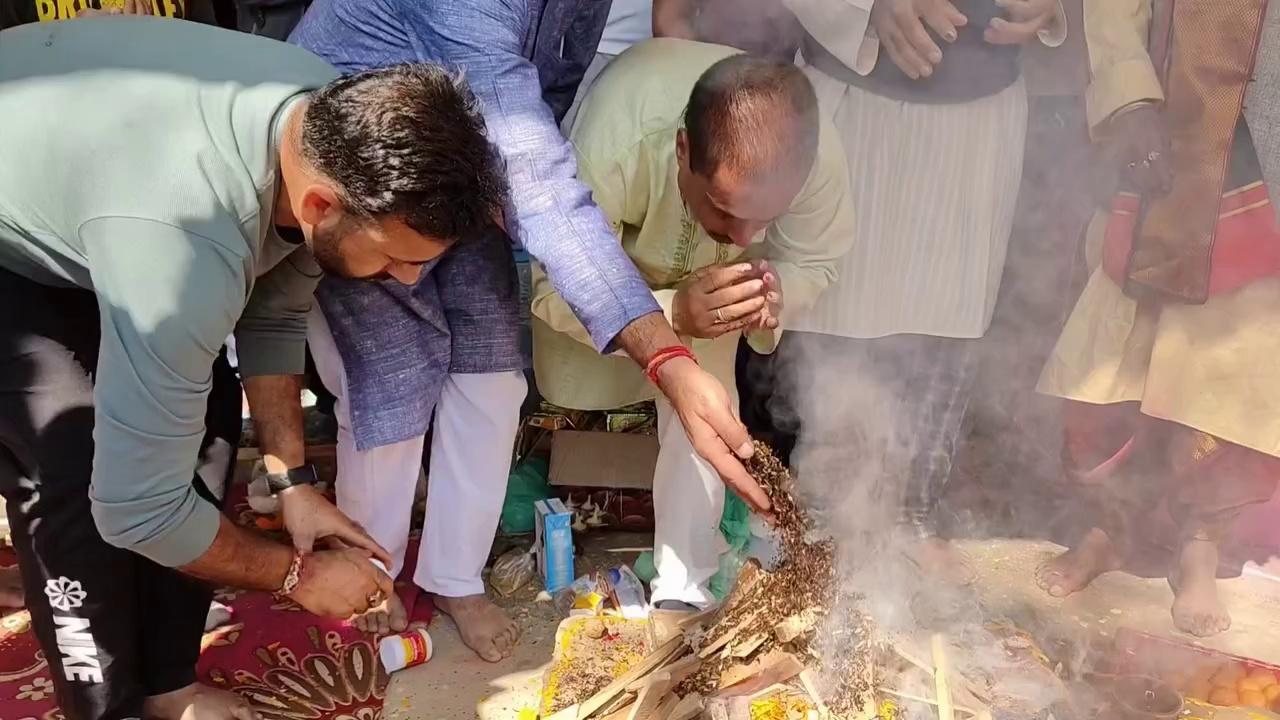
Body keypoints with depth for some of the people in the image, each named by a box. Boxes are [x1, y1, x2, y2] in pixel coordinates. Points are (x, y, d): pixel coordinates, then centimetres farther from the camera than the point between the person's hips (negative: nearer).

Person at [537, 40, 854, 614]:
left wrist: (775, 296, -40)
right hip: (593, 257, 0)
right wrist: (671, 314, -53)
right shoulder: (612, 142, -45)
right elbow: (553, 287, -35)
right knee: (571, 387, 9)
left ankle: (683, 588, -1)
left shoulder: (821, 153, -35)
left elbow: (815, 260, -16)